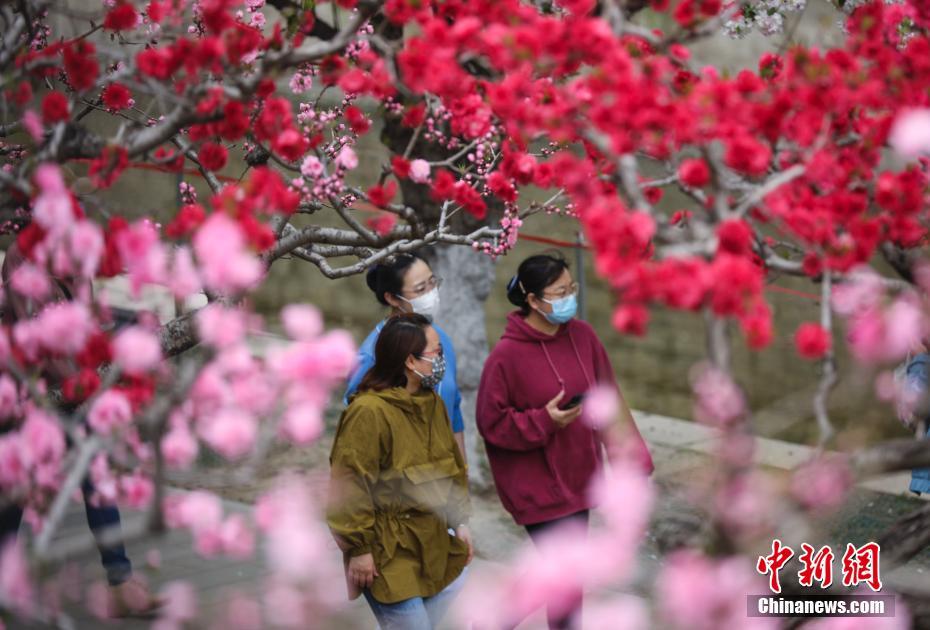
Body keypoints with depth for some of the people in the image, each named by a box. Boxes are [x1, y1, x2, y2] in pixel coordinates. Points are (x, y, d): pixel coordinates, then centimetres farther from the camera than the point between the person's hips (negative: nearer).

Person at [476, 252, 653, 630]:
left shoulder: (582, 336, 0)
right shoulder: (507, 355, -17)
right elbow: (492, 423, -12)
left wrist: (629, 456, 2)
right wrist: (544, 421, -23)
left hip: (579, 477, 7)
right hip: (538, 484, -7)